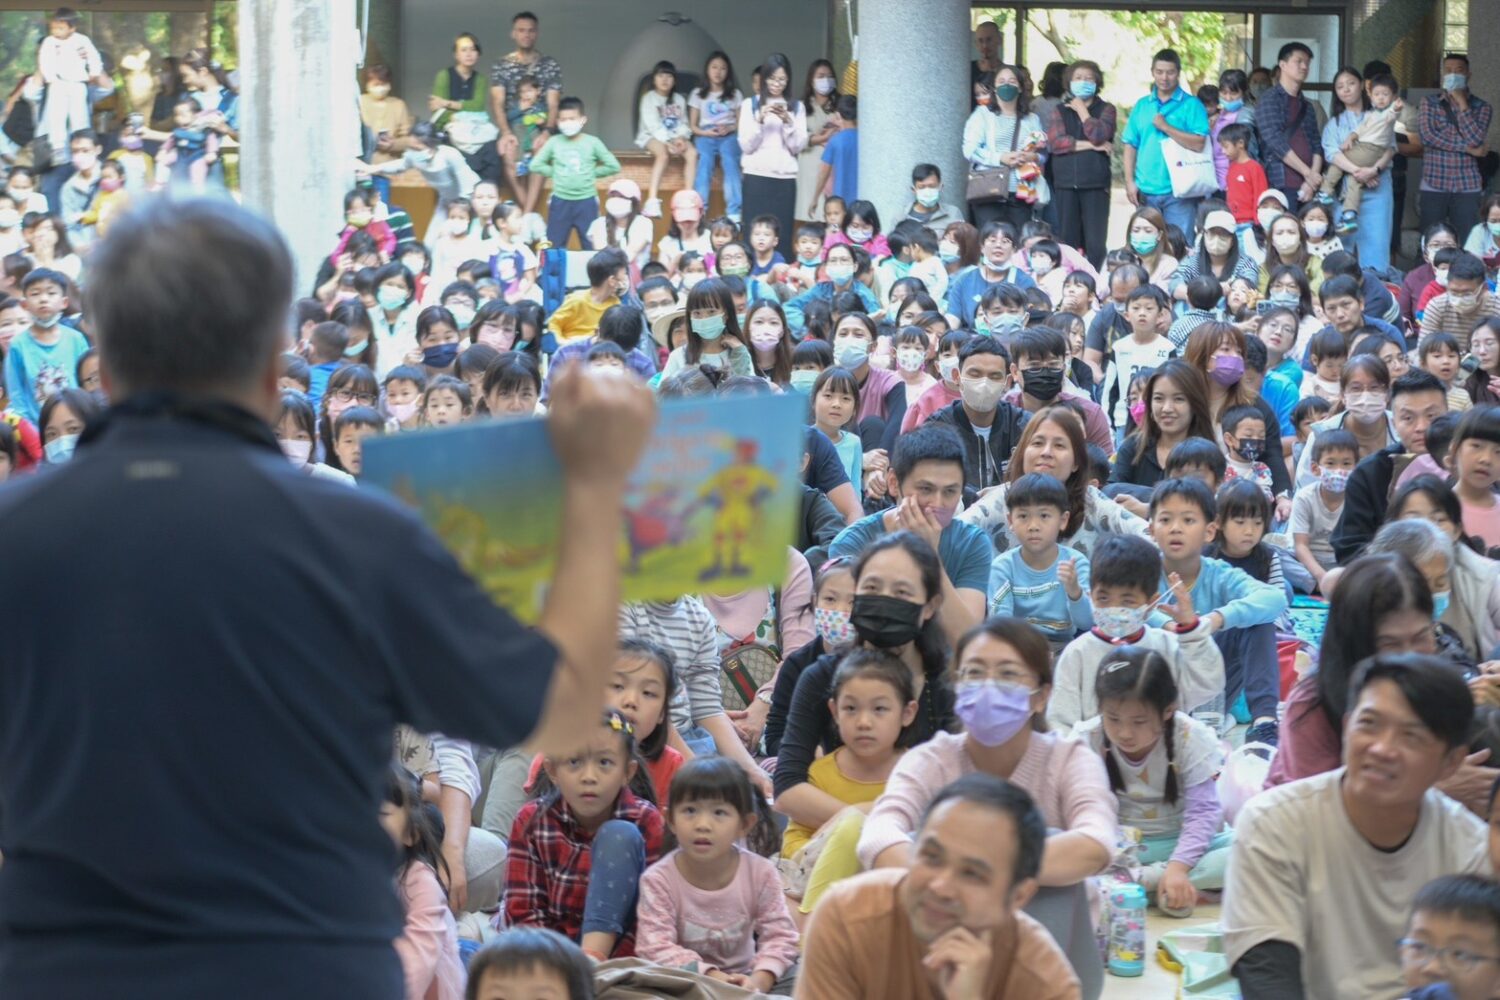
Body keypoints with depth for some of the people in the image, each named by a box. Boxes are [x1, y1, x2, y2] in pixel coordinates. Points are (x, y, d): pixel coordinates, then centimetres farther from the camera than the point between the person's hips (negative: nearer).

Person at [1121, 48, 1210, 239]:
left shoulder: (1191, 105, 0)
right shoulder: (1142, 105, 12)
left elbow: (1198, 144, -12)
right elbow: (1130, 146, 10)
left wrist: (1165, 126, -13)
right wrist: (1130, 181, 1)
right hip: (1146, 191, 4)